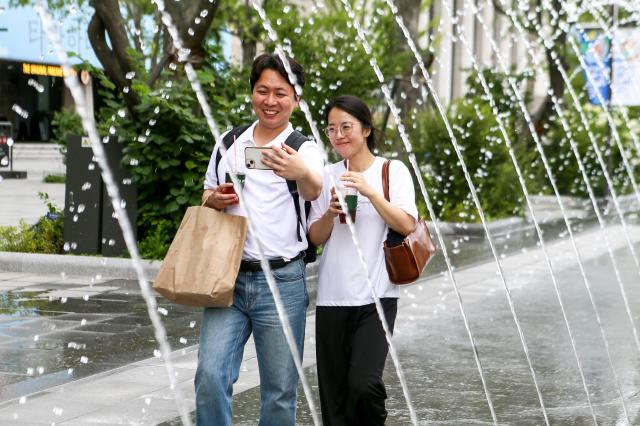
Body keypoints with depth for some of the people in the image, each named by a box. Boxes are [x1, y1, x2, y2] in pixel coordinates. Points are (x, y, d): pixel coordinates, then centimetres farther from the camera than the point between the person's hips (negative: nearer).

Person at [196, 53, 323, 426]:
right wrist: (215, 200, -3)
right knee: (211, 376, -11)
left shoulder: (305, 149, -1)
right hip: (228, 277, 3)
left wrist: (301, 174, -49)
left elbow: (314, 189, -24)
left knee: (280, 390, 3)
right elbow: (206, 199, 23)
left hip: (282, 282, -2)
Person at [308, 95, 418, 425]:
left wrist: (370, 192, -19)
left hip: (376, 297, -3)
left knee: (363, 383, -17)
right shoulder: (327, 176, 9)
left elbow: (407, 225, -10)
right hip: (331, 298, 3)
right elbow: (315, 238, 9)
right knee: (334, 394, 4)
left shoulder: (393, 171, 1)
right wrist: (330, 213, -11)